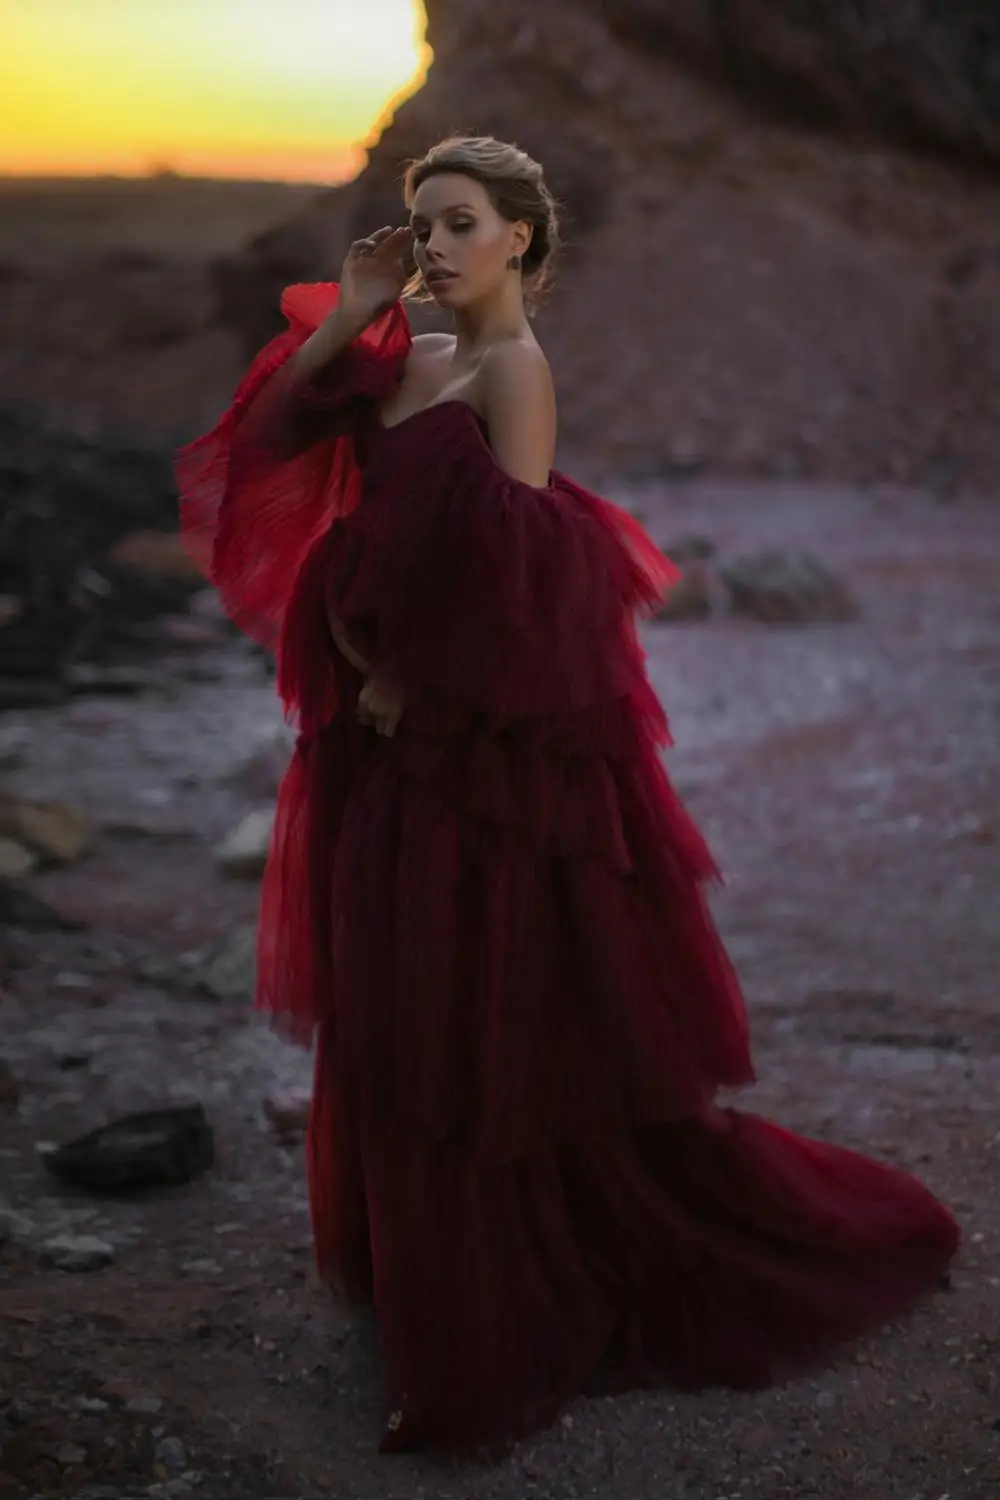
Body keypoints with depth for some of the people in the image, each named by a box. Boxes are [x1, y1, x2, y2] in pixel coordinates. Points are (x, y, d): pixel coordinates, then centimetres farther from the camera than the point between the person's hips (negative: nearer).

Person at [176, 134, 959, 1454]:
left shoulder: (514, 371, -14)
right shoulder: (415, 358, 10)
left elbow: (513, 577, -21)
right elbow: (271, 430, 10)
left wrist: (411, 680, -13)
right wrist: (348, 313, 0)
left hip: (482, 754, -9)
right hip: (395, 741, 9)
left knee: (489, 1026, 0)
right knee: (394, 1015, 19)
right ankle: (414, 1264, 38)